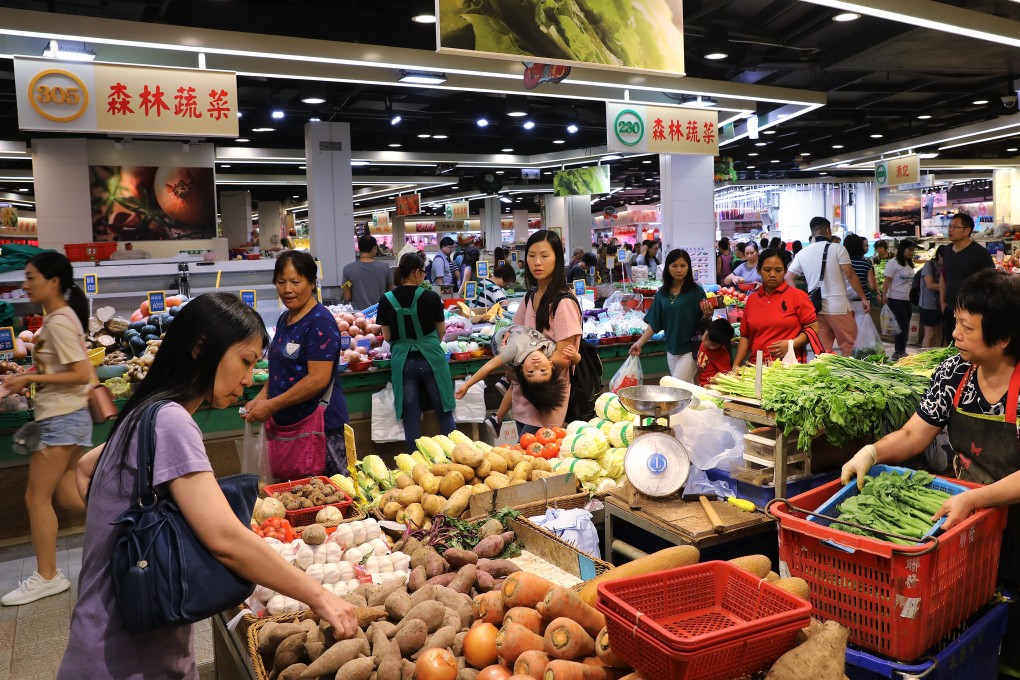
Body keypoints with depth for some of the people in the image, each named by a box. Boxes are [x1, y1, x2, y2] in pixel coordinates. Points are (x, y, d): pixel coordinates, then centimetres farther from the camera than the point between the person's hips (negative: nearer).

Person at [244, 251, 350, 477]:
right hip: (286, 424, 8)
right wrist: (261, 398, 4)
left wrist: (271, 406, -16)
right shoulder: (284, 319, 13)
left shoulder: (320, 322, -14)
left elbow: (318, 379, -20)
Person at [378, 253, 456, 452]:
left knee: (411, 418, 8)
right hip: (431, 359, -1)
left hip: (403, 362, 1)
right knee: (444, 412, 11)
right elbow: (442, 331, 7)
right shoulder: (431, 297, -7)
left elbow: (387, 336, 5)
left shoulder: (387, 300, -4)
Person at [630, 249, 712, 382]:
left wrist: (707, 314, -26)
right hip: (671, 349, 5)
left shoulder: (696, 291, -8)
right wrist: (639, 343, 4)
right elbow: (654, 322, 9)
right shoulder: (662, 293, 4)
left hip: (690, 349, -4)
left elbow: (702, 323, -6)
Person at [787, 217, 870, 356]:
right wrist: (863, 298, 0)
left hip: (815, 308, 4)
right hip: (838, 307, -4)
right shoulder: (837, 248, -5)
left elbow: (788, 278, 7)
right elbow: (850, 276, -7)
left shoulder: (802, 253, 7)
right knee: (849, 348, 4)